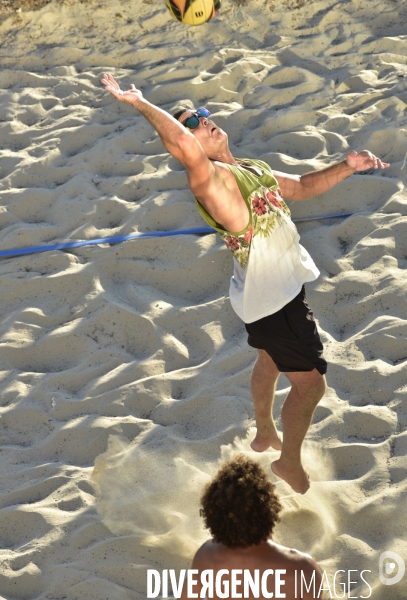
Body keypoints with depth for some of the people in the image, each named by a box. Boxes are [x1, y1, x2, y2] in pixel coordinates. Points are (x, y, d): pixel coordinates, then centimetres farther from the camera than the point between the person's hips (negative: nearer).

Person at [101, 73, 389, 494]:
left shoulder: (251, 170, 6)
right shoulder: (208, 177, -24)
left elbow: (304, 186, 14)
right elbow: (181, 144, -45)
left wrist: (347, 167, -1)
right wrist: (138, 103, -38)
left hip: (284, 284, 10)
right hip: (271, 299, -10)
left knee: (270, 361, 29)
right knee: (310, 382, -3)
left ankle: (265, 434, 52)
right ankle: (290, 463, 17)